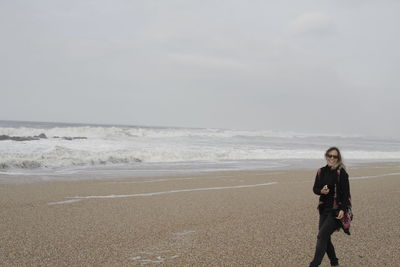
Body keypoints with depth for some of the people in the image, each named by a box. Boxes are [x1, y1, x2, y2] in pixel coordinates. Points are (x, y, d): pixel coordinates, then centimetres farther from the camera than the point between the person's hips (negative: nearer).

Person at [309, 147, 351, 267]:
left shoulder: (341, 172, -10)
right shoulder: (321, 171, 6)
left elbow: (346, 193, -12)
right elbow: (315, 188, 11)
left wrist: (342, 209, -19)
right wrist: (321, 191, -12)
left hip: (336, 210, -6)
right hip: (324, 208, 6)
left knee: (322, 236, -12)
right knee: (325, 237, 9)